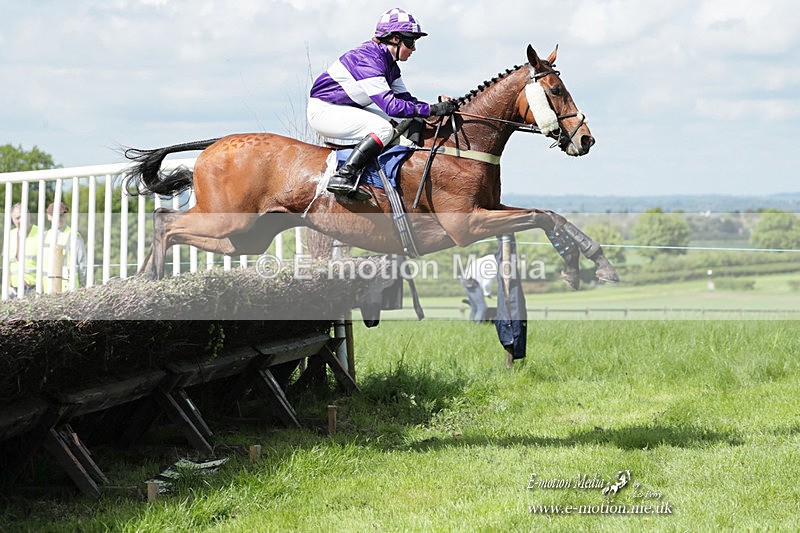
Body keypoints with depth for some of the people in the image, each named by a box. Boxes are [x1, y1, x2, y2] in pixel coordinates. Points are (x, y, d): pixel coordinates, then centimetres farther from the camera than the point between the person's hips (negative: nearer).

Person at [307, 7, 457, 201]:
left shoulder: (388, 62, 5)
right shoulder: (368, 60, -26)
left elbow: (404, 98, 4)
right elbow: (391, 105, -32)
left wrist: (440, 107, -11)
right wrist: (432, 110, -32)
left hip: (345, 109, 10)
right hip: (323, 110, -10)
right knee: (383, 128, -26)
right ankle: (343, 177, -30)